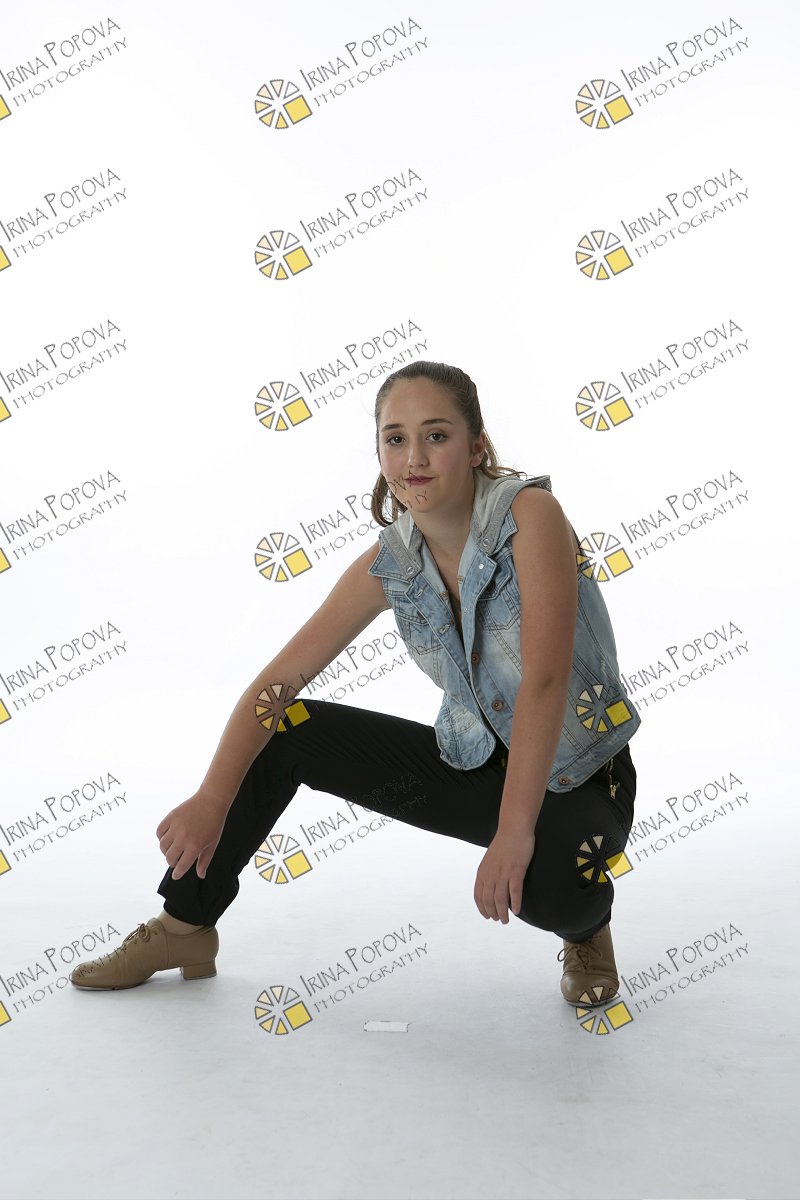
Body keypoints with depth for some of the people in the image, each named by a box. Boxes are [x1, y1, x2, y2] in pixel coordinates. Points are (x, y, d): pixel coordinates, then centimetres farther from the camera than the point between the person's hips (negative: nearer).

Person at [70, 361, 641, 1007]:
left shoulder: (530, 513, -22)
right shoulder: (389, 564, -7)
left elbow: (544, 679, -30)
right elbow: (278, 681, -9)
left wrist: (515, 831, -35)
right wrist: (212, 799, -18)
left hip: (575, 779, -4)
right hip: (474, 762, 5)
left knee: (544, 885, -37)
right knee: (285, 729, -5)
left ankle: (586, 922, 3)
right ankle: (184, 928, 11)